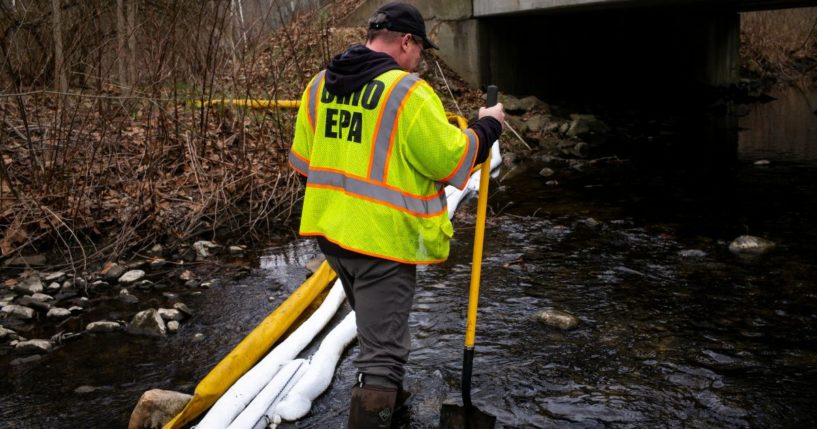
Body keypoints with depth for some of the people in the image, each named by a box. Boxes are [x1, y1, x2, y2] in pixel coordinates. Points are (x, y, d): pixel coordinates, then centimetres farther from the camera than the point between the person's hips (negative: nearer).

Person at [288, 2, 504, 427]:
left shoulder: (319, 85, 5)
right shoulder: (407, 92, -18)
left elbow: (302, 159, 12)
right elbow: (452, 159, -14)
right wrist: (488, 126, 3)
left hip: (330, 231, 8)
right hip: (382, 238, -8)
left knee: (375, 325, 31)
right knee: (381, 353, 0)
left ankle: (386, 393, 52)